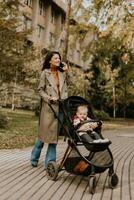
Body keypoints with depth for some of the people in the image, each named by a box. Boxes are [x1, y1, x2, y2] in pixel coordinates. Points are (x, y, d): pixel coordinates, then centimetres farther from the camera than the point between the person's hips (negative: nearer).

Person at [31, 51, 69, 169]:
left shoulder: (62, 73, 11)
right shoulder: (45, 72, -1)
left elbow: (66, 87, 7)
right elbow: (40, 90, -1)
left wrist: (66, 71, 5)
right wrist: (49, 98, -14)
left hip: (60, 106, 4)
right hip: (49, 106, -4)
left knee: (55, 133, 5)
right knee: (45, 132, 2)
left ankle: (50, 162, 14)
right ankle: (35, 158, 25)